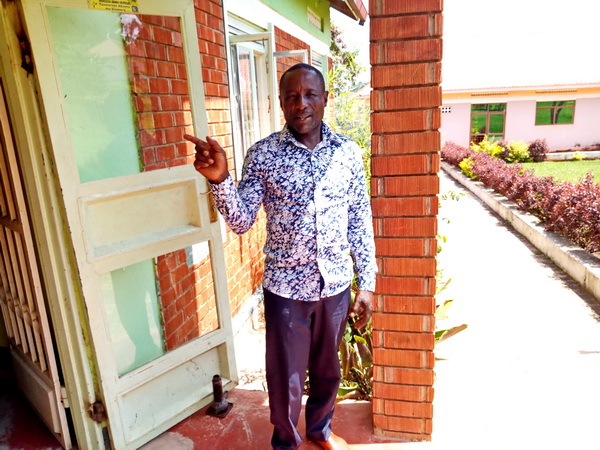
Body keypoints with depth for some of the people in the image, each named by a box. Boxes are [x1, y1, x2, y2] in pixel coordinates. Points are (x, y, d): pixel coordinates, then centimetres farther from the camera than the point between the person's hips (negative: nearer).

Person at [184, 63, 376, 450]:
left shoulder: (348, 152, -3)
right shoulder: (263, 155, -8)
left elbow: (361, 222, 1)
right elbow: (241, 222, -11)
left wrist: (367, 283, 1)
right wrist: (220, 179, -28)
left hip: (336, 284, 2)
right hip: (286, 288, -2)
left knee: (328, 368, 22)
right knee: (286, 378, 14)